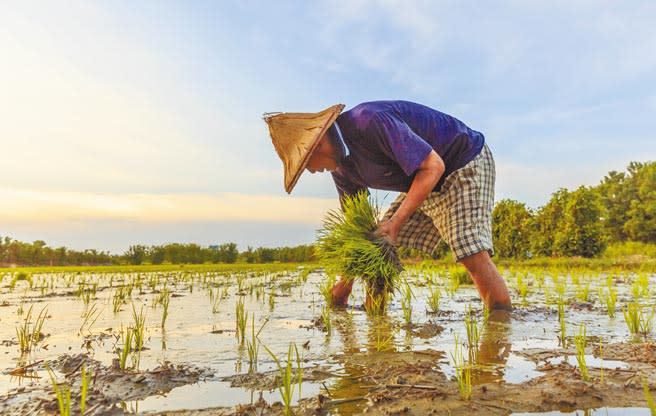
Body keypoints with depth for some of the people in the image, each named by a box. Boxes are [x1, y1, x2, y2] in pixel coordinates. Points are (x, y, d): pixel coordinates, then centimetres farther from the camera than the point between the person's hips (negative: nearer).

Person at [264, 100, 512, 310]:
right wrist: (345, 283, 11)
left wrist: (396, 222, -30)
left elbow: (433, 166, -30)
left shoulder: (371, 121, -31)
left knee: (472, 254, -25)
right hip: (424, 184, 9)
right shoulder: (340, 165, -2)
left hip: (464, 165, -8)